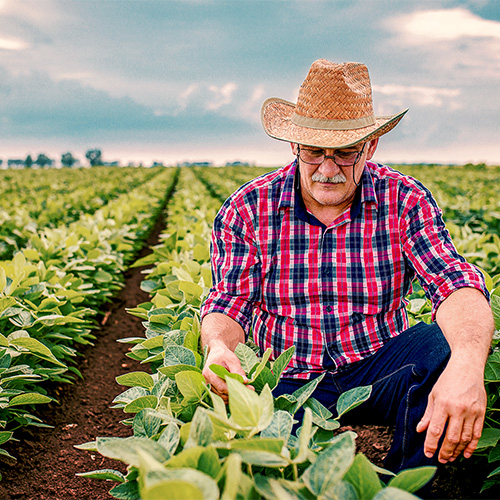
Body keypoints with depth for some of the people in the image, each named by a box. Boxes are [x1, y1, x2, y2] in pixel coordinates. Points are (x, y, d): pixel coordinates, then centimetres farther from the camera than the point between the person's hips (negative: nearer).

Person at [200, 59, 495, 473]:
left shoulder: (405, 201, -7)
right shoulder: (247, 210, -5)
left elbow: (454, 283, -20)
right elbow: (230, 304, -4)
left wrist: (467, 364, -43)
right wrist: (218, 346, -32)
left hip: (378, 368, 1)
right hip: (290, 380, -1)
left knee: (447, 347, -31)